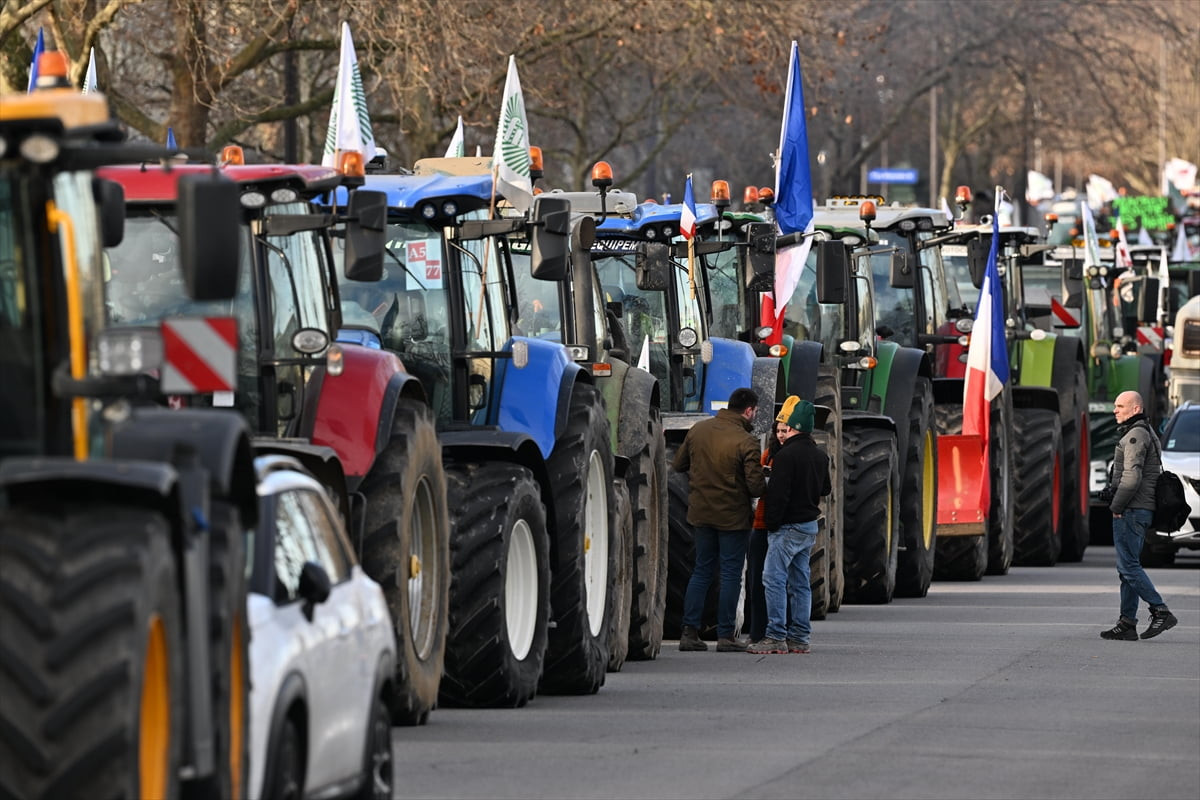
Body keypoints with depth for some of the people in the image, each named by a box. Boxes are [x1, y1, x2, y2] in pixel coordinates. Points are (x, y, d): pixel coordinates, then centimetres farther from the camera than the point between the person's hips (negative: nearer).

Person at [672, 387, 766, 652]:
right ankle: (726, 635, 3)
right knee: (731, 574, 3)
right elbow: (756, 486, -19)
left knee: (701, 570, 14)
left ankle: (690, 631, 10)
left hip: (701, 512, 5)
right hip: (733, 517, -5)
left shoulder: (698, 430, 0)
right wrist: (768, 482, 2)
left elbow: (678, 465, 10)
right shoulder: (745, 443, -18)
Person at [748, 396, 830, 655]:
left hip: (788, 527, -9)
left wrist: (772, 523, -13)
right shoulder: (819, 456, 11)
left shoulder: (787, 455, -16)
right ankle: (800, 638, 12)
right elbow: (825, 489, 23)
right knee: (800, 582, 12)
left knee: (774, 579, -8)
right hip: (810, 525, 9)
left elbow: (778, 494, -19)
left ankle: (776, 637, -12)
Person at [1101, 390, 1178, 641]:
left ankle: (1161, 612, -12)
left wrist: (1116, 506, -14)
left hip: (1131, 509, -11)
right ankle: (1127, 624, 9)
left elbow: (1131, 477, -23)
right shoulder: (1145, 433, 20)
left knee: (1129, 566, -10)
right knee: (1128, 567, 10)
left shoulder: (1136, 436, -14)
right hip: (1141, 510, 11)